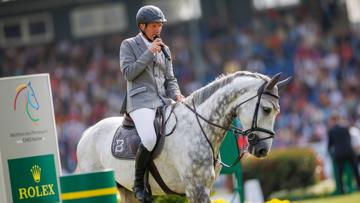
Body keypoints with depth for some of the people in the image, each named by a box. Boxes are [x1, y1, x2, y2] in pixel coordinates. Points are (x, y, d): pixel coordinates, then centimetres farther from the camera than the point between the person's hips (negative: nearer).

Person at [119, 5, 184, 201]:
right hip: (141, 101, -6)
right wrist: (149, 53, -9)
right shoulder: (129, 45, 7)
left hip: (164, 100, 6)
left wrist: (176, 94, -1)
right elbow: (128, 73, -6)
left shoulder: (164, 49, 20)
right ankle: (138, 183, -13)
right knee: (149, 139, -31)